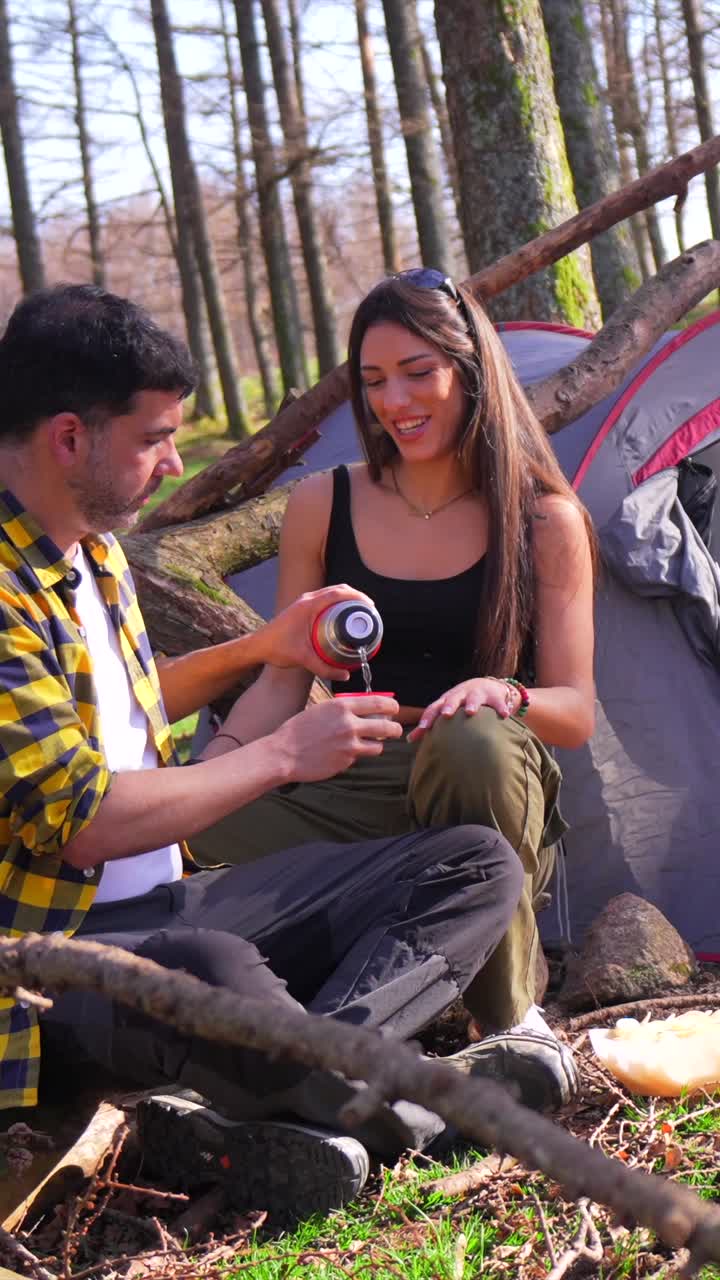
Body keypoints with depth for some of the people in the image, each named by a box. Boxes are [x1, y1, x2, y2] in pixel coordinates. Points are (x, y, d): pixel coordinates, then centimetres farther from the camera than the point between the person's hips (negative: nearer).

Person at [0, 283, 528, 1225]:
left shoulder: (90, 548, 12)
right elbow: (81, 821, -25)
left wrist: (258, 650, 22)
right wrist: (283, 753, -15)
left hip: (163, 908, 10)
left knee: (478, 864, -4)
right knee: (208, 978, -46)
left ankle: (268, 1109, -26)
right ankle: (414, 1101, -17)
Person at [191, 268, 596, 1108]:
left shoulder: (546, 522, 2)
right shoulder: (322, 507, 8)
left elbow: (575, 712, 0)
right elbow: (283, 683, 10)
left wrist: (505, 694, -24)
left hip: (487, 790, -1)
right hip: (352, 797, 1)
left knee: (475, 743, -40)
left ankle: (513, 1024, -20)